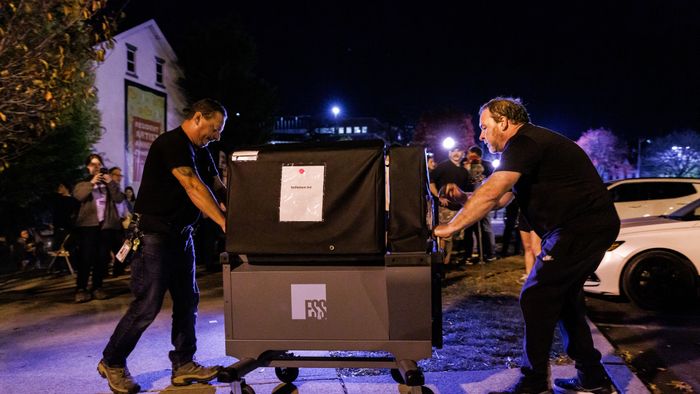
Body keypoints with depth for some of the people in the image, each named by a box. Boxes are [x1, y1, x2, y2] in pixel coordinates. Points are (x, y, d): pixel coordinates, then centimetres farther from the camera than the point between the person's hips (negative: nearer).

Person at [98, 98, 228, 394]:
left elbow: (218, 188, 11)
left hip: (181, 235, 9)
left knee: (187, 300, 8)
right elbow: (194, 188, -27)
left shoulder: (199, 152, 12)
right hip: (155, 234, -9)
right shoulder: (171, 144, -17)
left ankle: (184, 365, 17)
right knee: (148, 304, -5)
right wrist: (225, 223, -32)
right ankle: (112, 363, 13)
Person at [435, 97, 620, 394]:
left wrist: (450, 227, -17)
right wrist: (463, 198, 7)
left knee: (535, 299, -8)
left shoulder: (524, 143, -14)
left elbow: (491, 193, -23)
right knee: (563, 297, 18)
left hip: (580, 228, -11)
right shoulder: (529, 144, 20)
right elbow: (500, 199, 21)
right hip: (594, 226, 11)